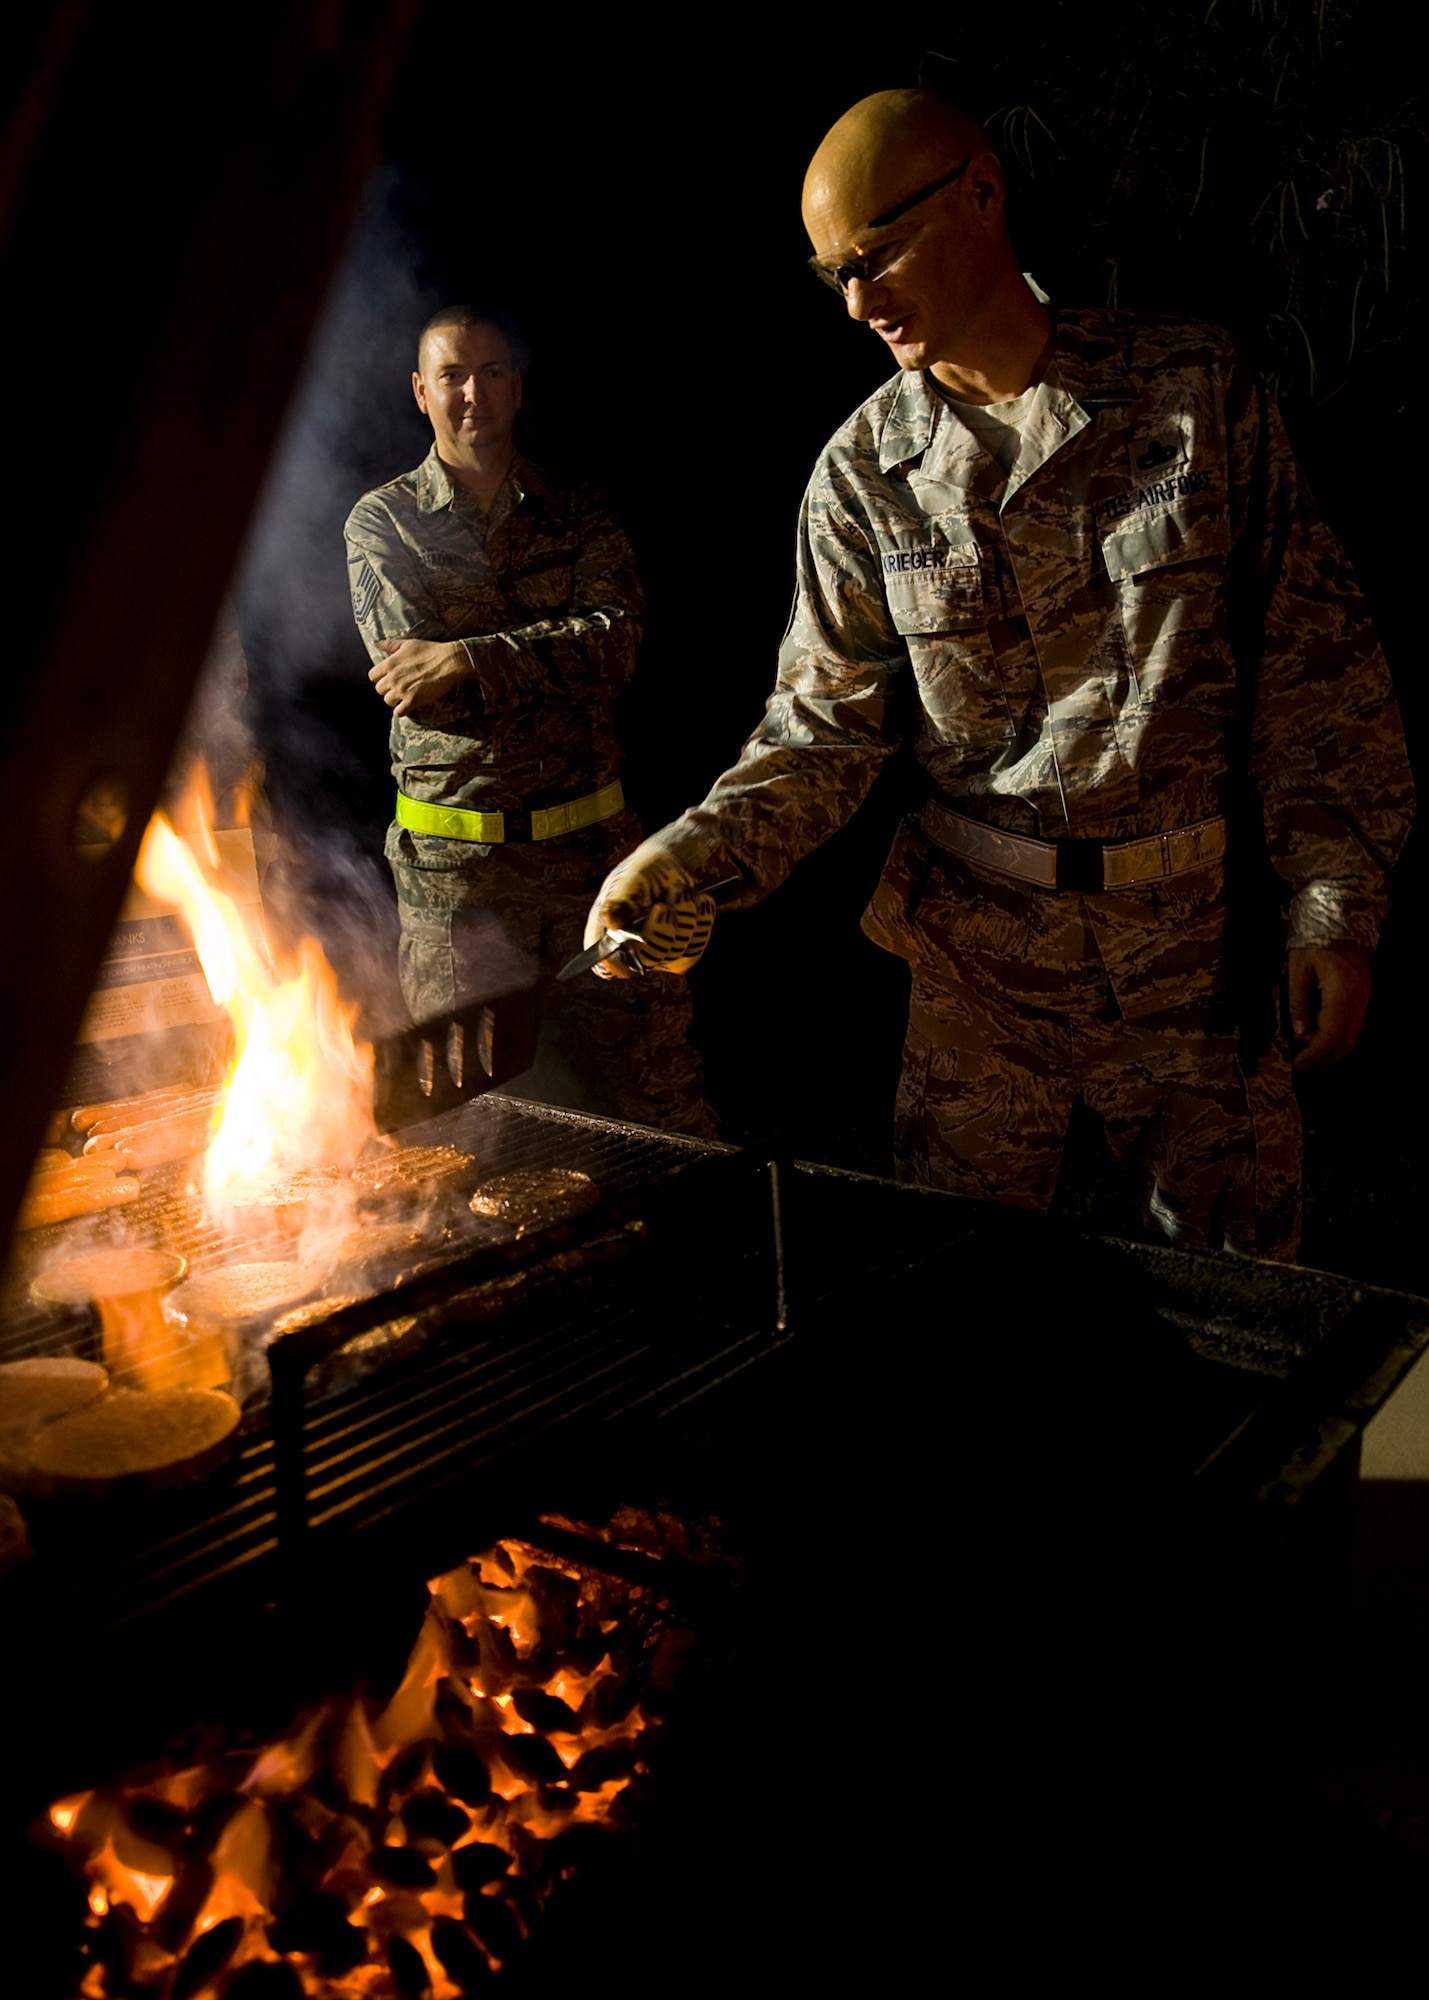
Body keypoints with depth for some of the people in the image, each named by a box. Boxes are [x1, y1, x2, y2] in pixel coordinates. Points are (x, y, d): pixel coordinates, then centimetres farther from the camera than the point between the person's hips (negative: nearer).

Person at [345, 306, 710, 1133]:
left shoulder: (579, 514, 10)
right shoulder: (382, 522, 7)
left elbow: (619, 639, -8)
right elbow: (410, 679, -7)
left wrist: (468, 662, -16)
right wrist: (559, 658, -9)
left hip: (593, 842, 1)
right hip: (453, 863, -1)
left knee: (662, 1097, 2)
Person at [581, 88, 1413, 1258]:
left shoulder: (1195, 387, -3)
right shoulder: (866, 470, 0)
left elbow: (1311, 667, -1)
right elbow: (829, 723, 1)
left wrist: (1334, 905, -5)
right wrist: (697, 855, -15)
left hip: (1200, 939, 0)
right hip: (982, 950, 1)